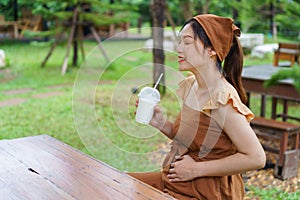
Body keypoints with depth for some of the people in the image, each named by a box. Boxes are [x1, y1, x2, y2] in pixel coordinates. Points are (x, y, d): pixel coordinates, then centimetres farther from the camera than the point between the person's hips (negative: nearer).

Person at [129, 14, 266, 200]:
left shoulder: (222, 101, -24)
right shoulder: (189, 85, 1)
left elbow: (256, 158, -25)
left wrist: (197, 169, -20)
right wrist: (161, 123, -5)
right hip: (176, 180, 7)